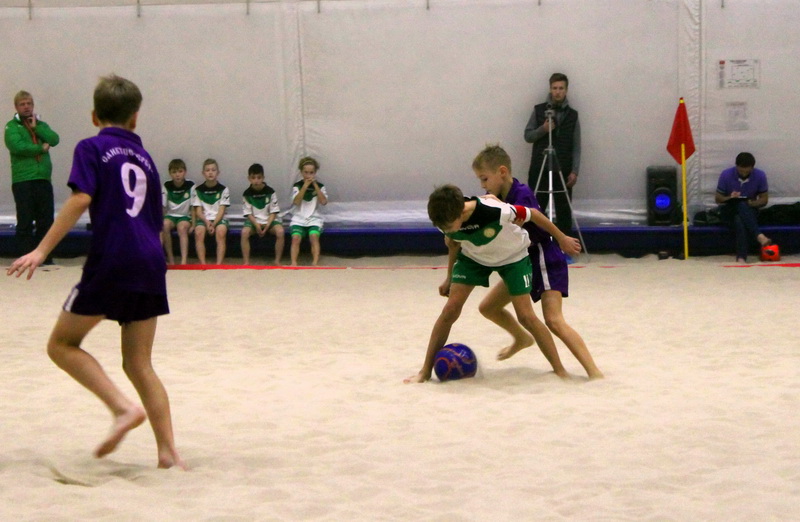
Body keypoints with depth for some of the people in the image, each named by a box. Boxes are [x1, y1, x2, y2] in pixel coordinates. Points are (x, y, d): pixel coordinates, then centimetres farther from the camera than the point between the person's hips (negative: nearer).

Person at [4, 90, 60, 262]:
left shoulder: (41, 124, 17)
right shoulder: (12, 126, 2)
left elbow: (54, 140, -1)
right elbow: (17, 146, -15)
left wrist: (36, 127, -5)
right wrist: (41, 148, -7)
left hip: (44, 179, 4)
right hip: (23, 180, -4)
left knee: (46, 221, 5)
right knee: (25, 222, -2)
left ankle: (45, 258, 13)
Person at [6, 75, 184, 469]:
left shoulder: (91, 148, 3)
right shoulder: (145, 158, 19)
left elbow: (81, 199, -13)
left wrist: (42, 250, -14)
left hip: (111, 261, -6)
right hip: (151, 266, 6)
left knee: (62, 344, 8)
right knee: (138, 363, 11)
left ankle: (123, 407, -10)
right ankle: (169, 453, 4)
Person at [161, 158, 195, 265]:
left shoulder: (190, 186, -5)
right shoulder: (167, 186, 0)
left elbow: (193, 208, -5)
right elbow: (162, 207, 1)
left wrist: (193, 225, -12)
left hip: (185, 216, -2)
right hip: (170, 215, 2)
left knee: (182, 227, -33)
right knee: (165, 225, -30)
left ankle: (184, 260, -39)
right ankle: (170, 259, -23)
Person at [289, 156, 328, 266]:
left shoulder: (320, 186, 7)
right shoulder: (297, 186, 5)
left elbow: (324, 202, -10)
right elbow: (296, 202, -11)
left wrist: (315, 185, -12)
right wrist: (305, 186, -15)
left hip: (314, 219, 0)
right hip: (298, 219, 0)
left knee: (314, 236, -30)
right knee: (296, 237, -28)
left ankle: (315, 263, -32)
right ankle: (293, 263, -30)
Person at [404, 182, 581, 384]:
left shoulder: (496, 212, -42)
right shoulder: (446, 221, -26)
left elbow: (532, 214, -23)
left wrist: (562, 239, -8)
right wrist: (450, 278, 11)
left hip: (513, 256, -3)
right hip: (472, 256, 3)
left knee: (526, 316, -9)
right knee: (450, 310, -9)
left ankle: (559, 370, 6)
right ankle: (426, 371, 0)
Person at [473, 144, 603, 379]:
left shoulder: (522, 194, -21)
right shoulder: (496, 198, 4)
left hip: (546, 262, -9)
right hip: (523, 263, 9)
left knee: (553, 320, -22)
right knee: (488, 307, 13)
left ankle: (594, 371, -26)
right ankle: (522, 339, 41)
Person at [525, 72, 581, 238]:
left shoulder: (572, 115, 6)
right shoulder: (539, 110, 4)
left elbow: (576, 147, 5)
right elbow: (527, 136, 4)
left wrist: (574, 171, -4)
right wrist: (542, 129, -14)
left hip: (563, 171, 1)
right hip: (539, 169, -1)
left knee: (564, 212, 3)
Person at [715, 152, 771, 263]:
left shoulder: (760, 175, -7)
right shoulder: (726, 175, -10)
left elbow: (764, 199, 0)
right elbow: (717, 198, -2)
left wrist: (752, 203, -22)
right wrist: (729, 198, -25)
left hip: (749, 210, 1)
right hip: (729, 211, -1)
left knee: (740, 220, -37)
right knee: (742, 205, -37)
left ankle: (741, 257, -47)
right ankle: (759, 236, -48)